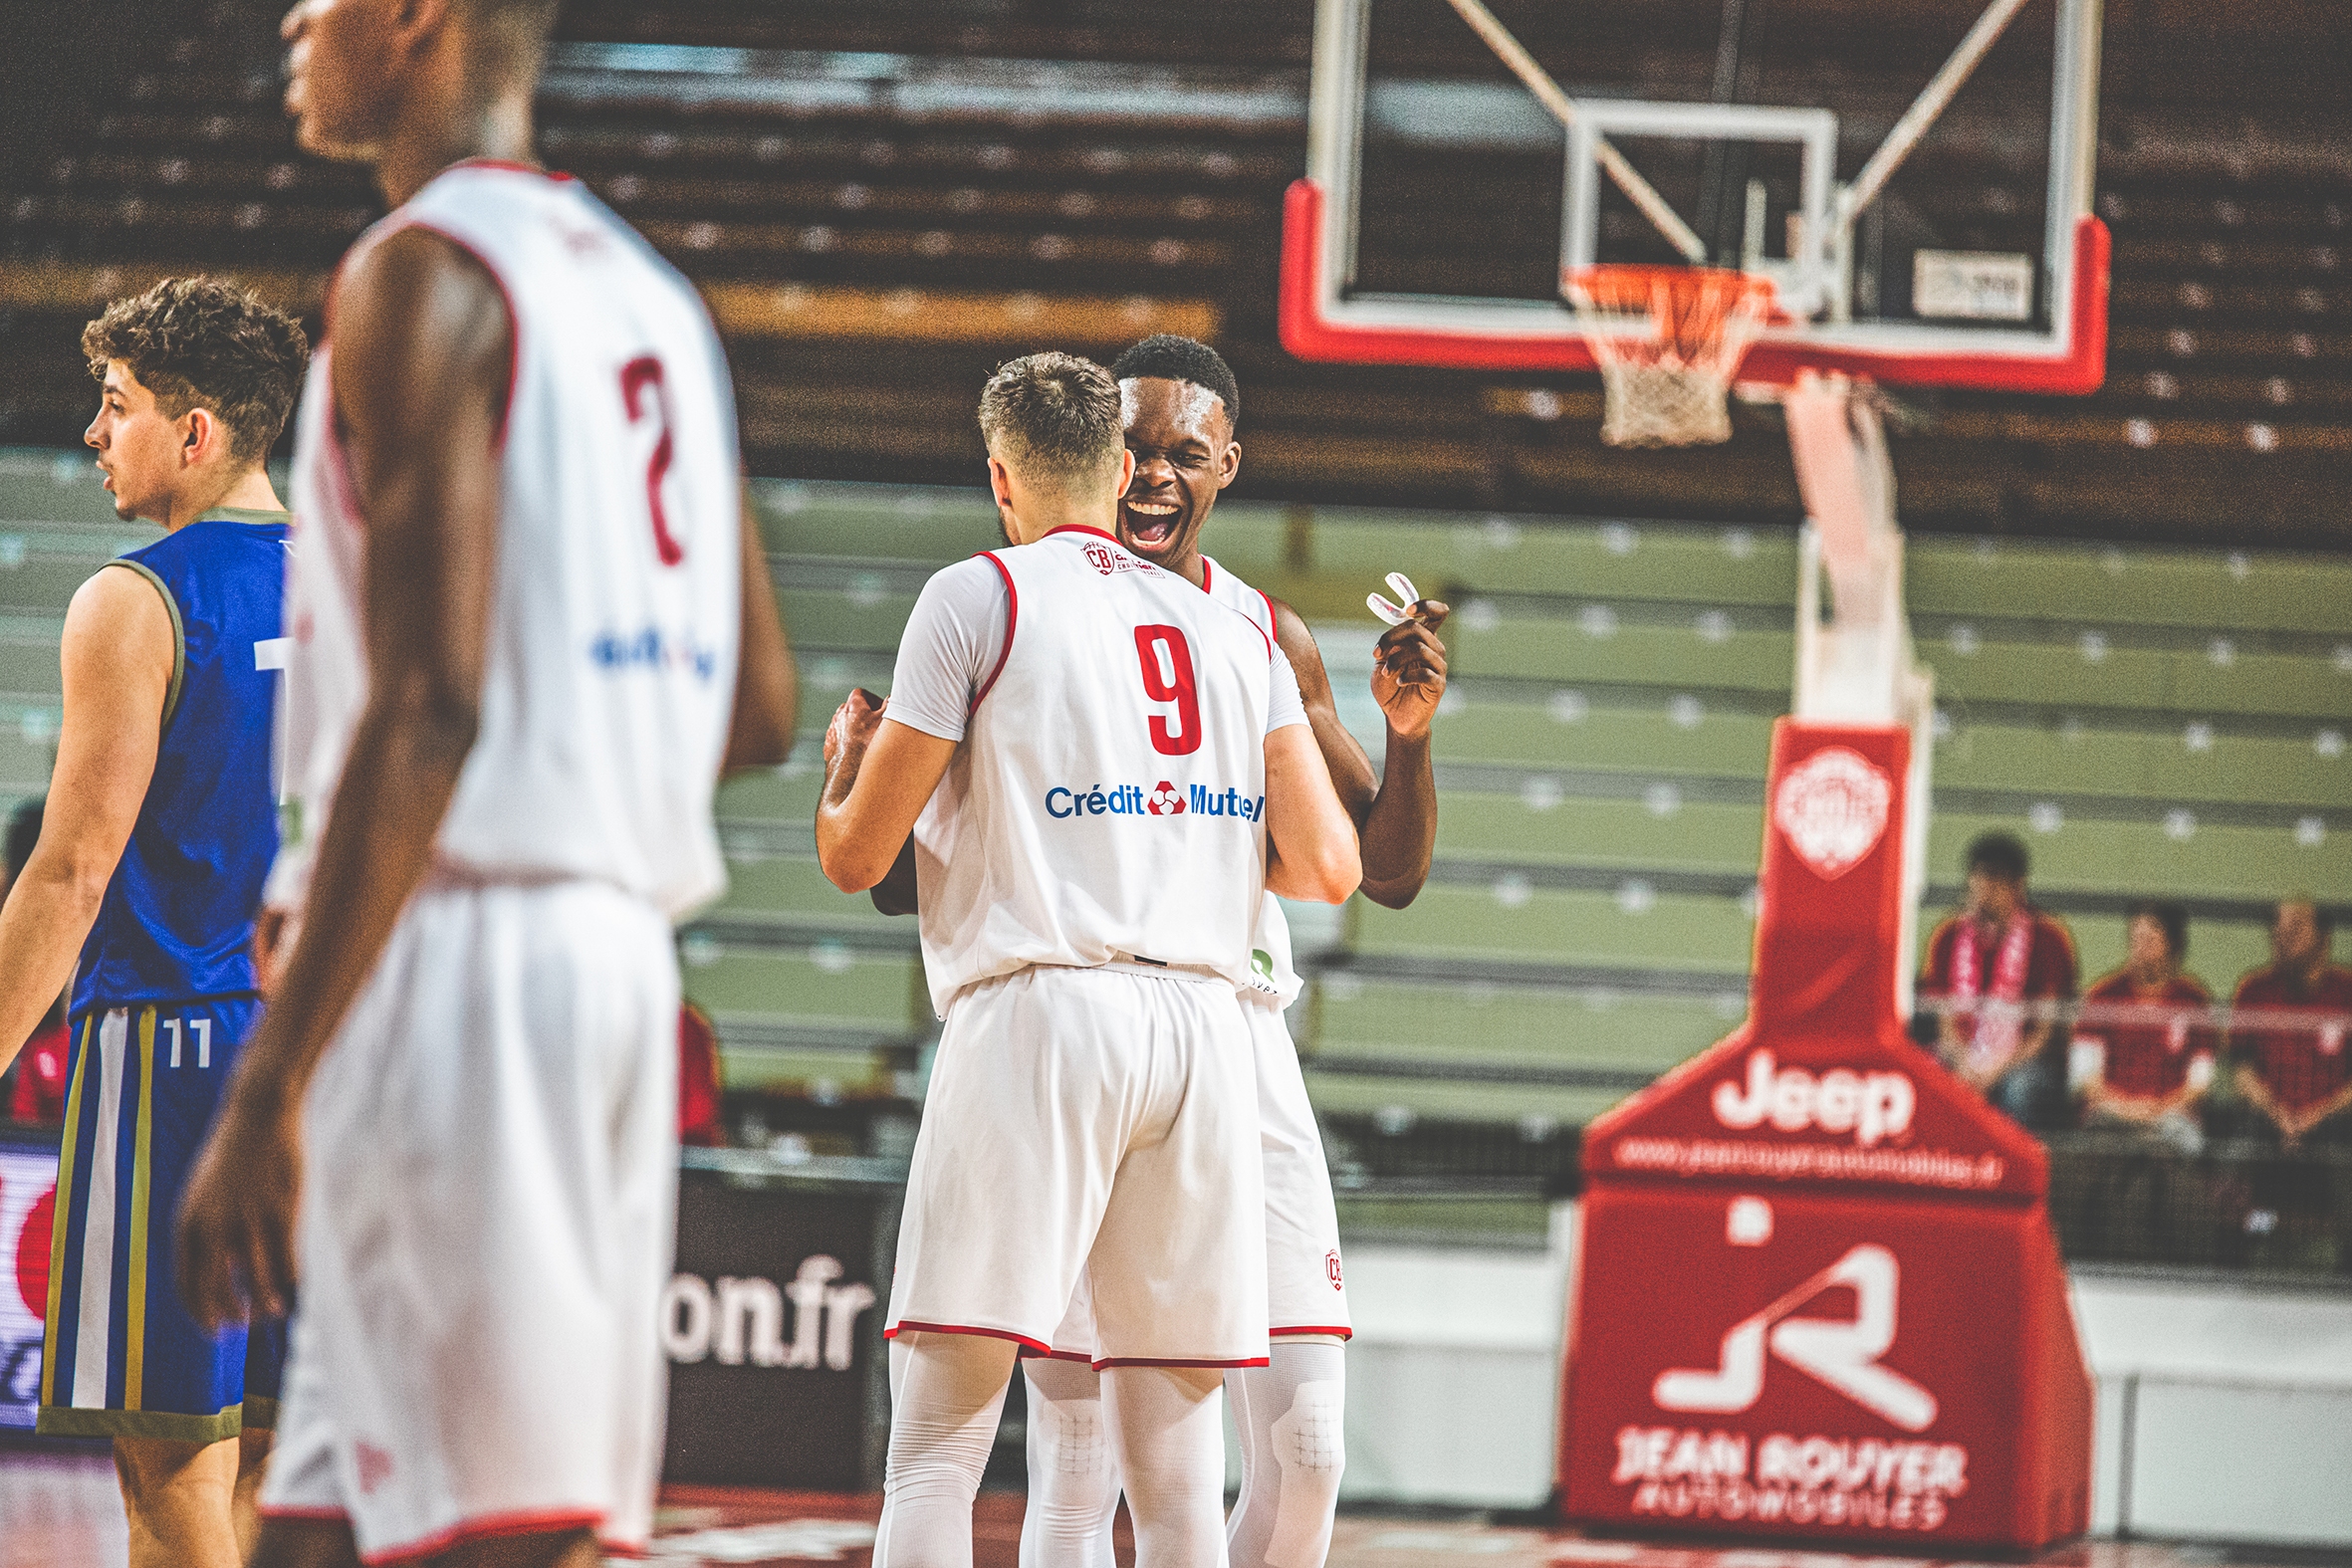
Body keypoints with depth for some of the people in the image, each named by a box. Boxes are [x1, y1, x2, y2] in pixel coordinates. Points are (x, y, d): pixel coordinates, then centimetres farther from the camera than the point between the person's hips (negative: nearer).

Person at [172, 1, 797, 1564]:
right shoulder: (651, 293, 18)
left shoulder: (423, 277, -9)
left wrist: (269, 1087, -20)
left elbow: (427, 707, -19)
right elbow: (758, 709, 19)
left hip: (462, 950, -9)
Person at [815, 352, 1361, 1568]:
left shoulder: (978, 596, 5)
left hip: (1040, 1015, -5)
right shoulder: (1238, 634, 19)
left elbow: (855, 856, 3)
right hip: (1206, 1024, 5)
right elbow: (1327, 869, 11)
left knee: (933, 1448, -7)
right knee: (1173, 1465, 8)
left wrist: (845, 752, 26)